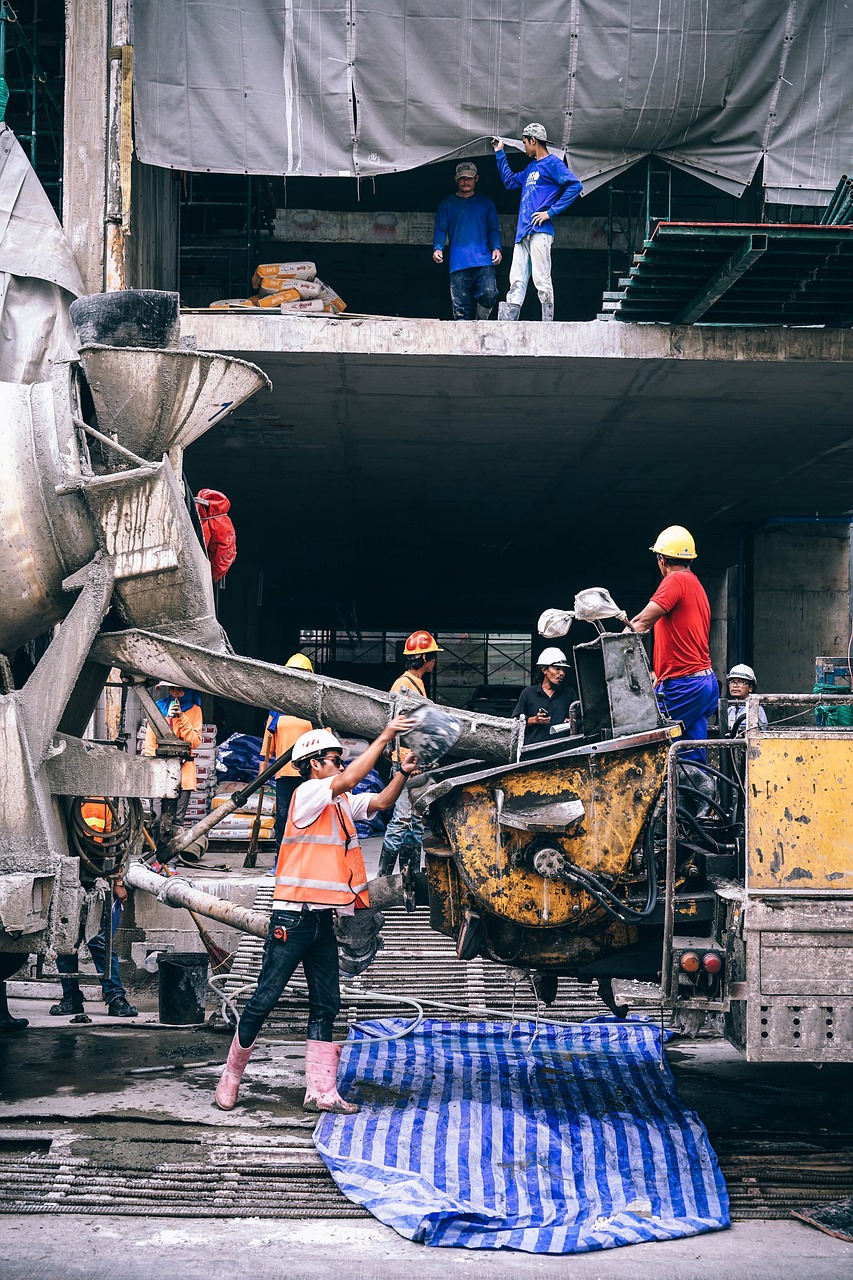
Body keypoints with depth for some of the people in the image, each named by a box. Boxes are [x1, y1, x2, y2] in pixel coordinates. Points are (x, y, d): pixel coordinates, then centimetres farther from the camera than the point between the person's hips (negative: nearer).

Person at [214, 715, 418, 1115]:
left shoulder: (341, 802, 15)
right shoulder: (308, 793, -8)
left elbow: (380, 802, 14)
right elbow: (347, 780, -21)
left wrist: (403, 773, -4)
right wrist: (383, 738, -18)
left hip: (323, 918, 9)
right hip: (293, 917, -9)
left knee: (326, 1006, 4)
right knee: (264, 999, -4)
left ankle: (321, 1092, 4)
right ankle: (230, 1078, 8)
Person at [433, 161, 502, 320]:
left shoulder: (486, 203, 19)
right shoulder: (447, 204, 17)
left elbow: (494, 229, 15)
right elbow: (440, 230, 10)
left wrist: (496, 248, -5)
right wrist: (437, 248, -10)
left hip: (483, 261, 0)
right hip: (458, 263, 0)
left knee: (488, 293, -21)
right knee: (460, 305, -6)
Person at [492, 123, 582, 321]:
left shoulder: (552, 163, -1)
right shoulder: (531, 167, 25)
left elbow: (575, 186, -13)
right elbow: (510, 181, 40)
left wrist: (551, 211, -15)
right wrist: (500, 154, 38)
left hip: (540, 231, -9)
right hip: (523, 233, 9)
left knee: (541, 279, -11)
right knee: (516, 282, 2)